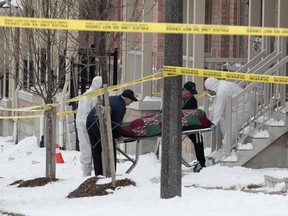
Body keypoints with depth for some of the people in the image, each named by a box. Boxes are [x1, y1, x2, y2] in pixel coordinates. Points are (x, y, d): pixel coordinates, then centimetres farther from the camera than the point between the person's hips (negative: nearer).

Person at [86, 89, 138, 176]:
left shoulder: (111, 99, 22)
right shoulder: (121, 107, -7)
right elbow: (117, 124, -6)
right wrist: (118, 136, 10)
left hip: (89, 123, 9)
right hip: (100, 125, -9)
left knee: (96, 150, 13)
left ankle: (98, 174, 15)